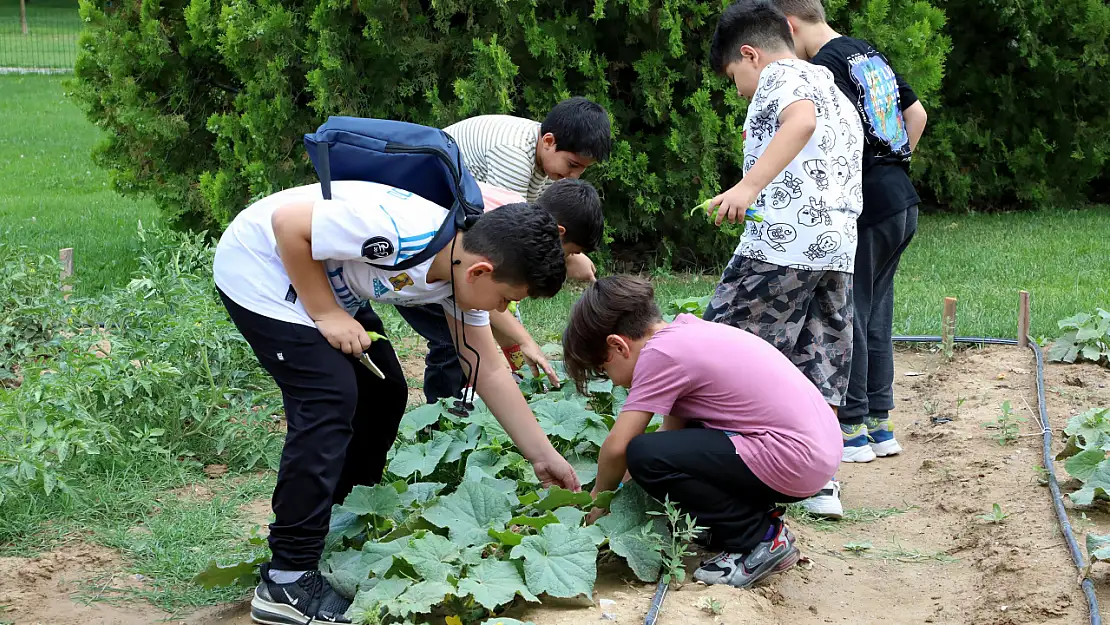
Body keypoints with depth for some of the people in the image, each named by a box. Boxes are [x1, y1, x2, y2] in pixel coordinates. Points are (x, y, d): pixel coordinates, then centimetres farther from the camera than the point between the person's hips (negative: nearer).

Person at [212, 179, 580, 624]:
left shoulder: (464, 272, -6)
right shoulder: (399, 235, -35)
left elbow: (489, 372, 3)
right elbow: (287, 224, -28)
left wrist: (544, 456, 5)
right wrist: (325, 314, -22)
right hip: (259, 269, -9)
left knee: (384, 392, 8)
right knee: (329, 401, -18)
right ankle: (288, 582, -14)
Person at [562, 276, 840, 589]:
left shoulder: (659, 353, -13)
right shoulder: (686, 330, 13)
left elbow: (617, 447, -11)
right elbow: (672, 427, 18)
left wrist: (599, 497, 6)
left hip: (796, 461, -10)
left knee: (645, 456, -14)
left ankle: (759, 538, -4)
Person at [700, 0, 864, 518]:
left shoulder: (779, 75, 1)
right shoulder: (840, 100, 29)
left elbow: (801, 118, -22)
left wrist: (749, 186, -33)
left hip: (782, 243, -9)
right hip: (839, 248, 9)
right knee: (821, 368, 8)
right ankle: (819, 481, 7)